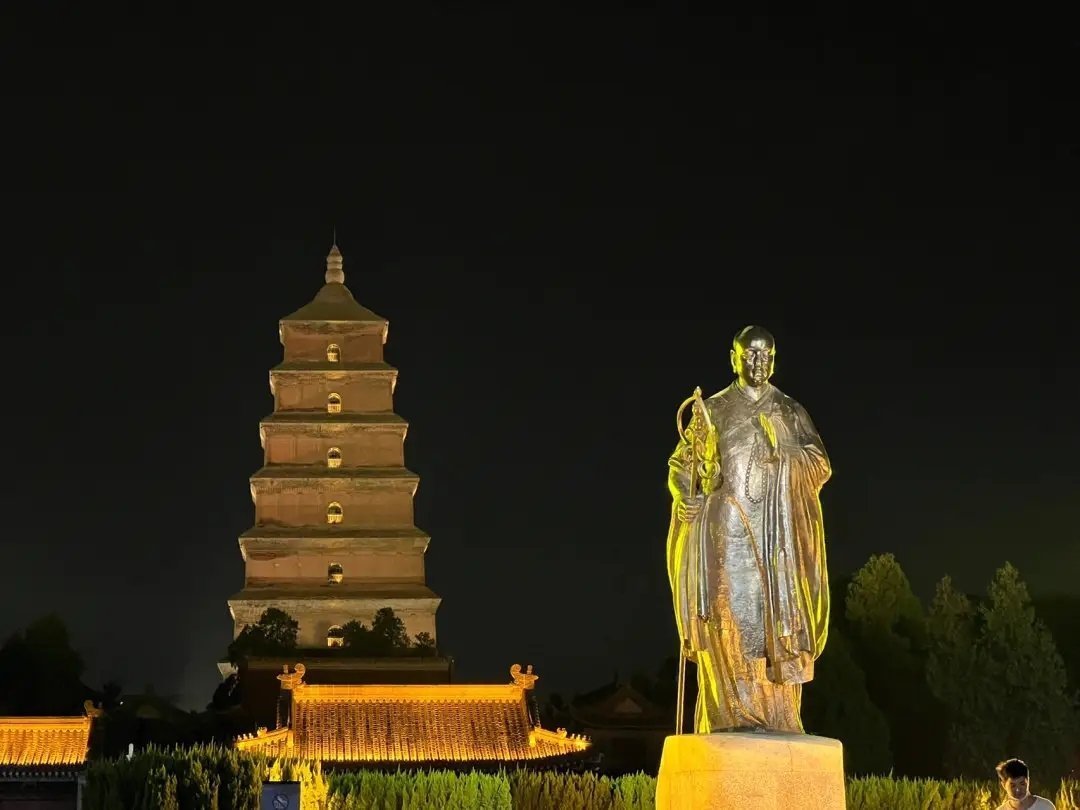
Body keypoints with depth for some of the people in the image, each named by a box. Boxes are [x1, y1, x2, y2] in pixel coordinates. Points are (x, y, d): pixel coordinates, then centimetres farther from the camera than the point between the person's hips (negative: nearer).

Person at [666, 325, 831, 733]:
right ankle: (732, 716, -15)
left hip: (778, 535, 2)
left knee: (779, 625, -6)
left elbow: (821, 466, 6)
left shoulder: (791, 412, 14)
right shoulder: (712, 410, 9)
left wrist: (788, 457, -13)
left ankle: (779, 720, -6)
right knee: (731, 621, -12)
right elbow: (681, 466, 3)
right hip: (727, 533, -2)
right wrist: (689, 495, -18)